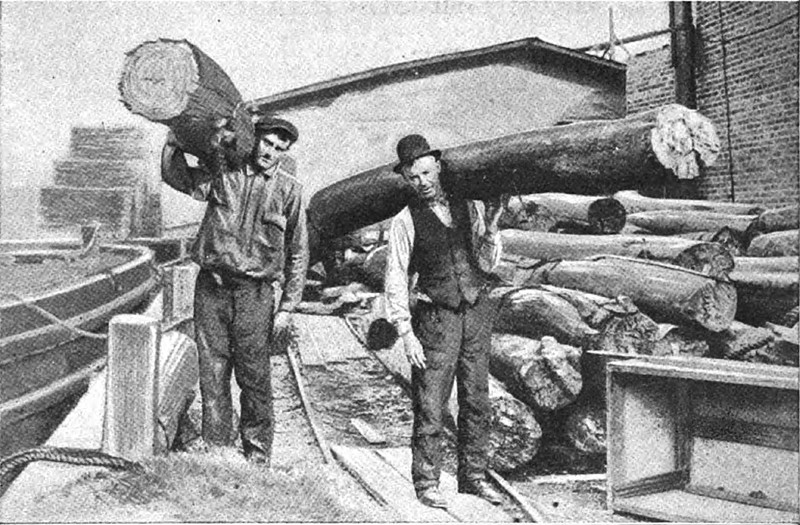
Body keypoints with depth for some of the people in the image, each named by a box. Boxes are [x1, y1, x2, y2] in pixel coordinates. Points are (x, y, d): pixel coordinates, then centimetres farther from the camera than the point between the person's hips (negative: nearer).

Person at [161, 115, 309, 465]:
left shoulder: (289, 189, 1)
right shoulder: (222, 170, 6)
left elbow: (298, 253, 3)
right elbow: (176, 177, 10)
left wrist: (287, 307, -1)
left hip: (254, 293, -2)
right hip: (211, 287, 2)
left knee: (254, 378, 1)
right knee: (212, 375, 7)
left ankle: (257, 456, 17)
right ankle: (217, 451, 20)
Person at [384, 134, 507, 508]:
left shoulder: (471, 206, 6)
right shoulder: (405, 222, -4)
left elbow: (486, 264, 6)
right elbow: (395, 280, -5)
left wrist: (491, 227, -11)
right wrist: (406, 333, -12)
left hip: (477, 312, 4)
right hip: (436, 317, -4)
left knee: (477, 400, 11)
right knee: (430, 404, -3)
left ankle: (473, 476, 25)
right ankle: (426, 482, 11)